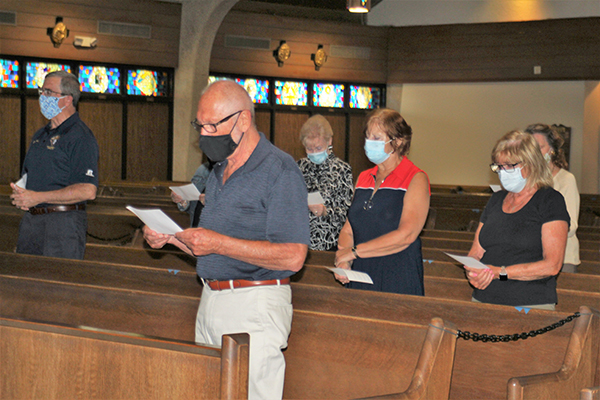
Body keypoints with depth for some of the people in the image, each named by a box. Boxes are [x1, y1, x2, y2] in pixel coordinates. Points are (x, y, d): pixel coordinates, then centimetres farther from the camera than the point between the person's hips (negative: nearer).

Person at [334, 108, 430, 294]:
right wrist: (343, 260, -8)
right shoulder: (363, 178, 15)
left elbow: (406, 235, -16)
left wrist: (355, 251, -14)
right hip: (360, 278, 5)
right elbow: (348, 229, 14)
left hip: (398, 282, -5)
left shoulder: (416, 179, -5)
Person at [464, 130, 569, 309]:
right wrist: (472, 272, -6)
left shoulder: (551, 201, 0)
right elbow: (476, 252, 18)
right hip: (483, 300, 5)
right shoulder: (496, 200, 18)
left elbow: (551, 265, -9)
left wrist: (499, 272, -14)